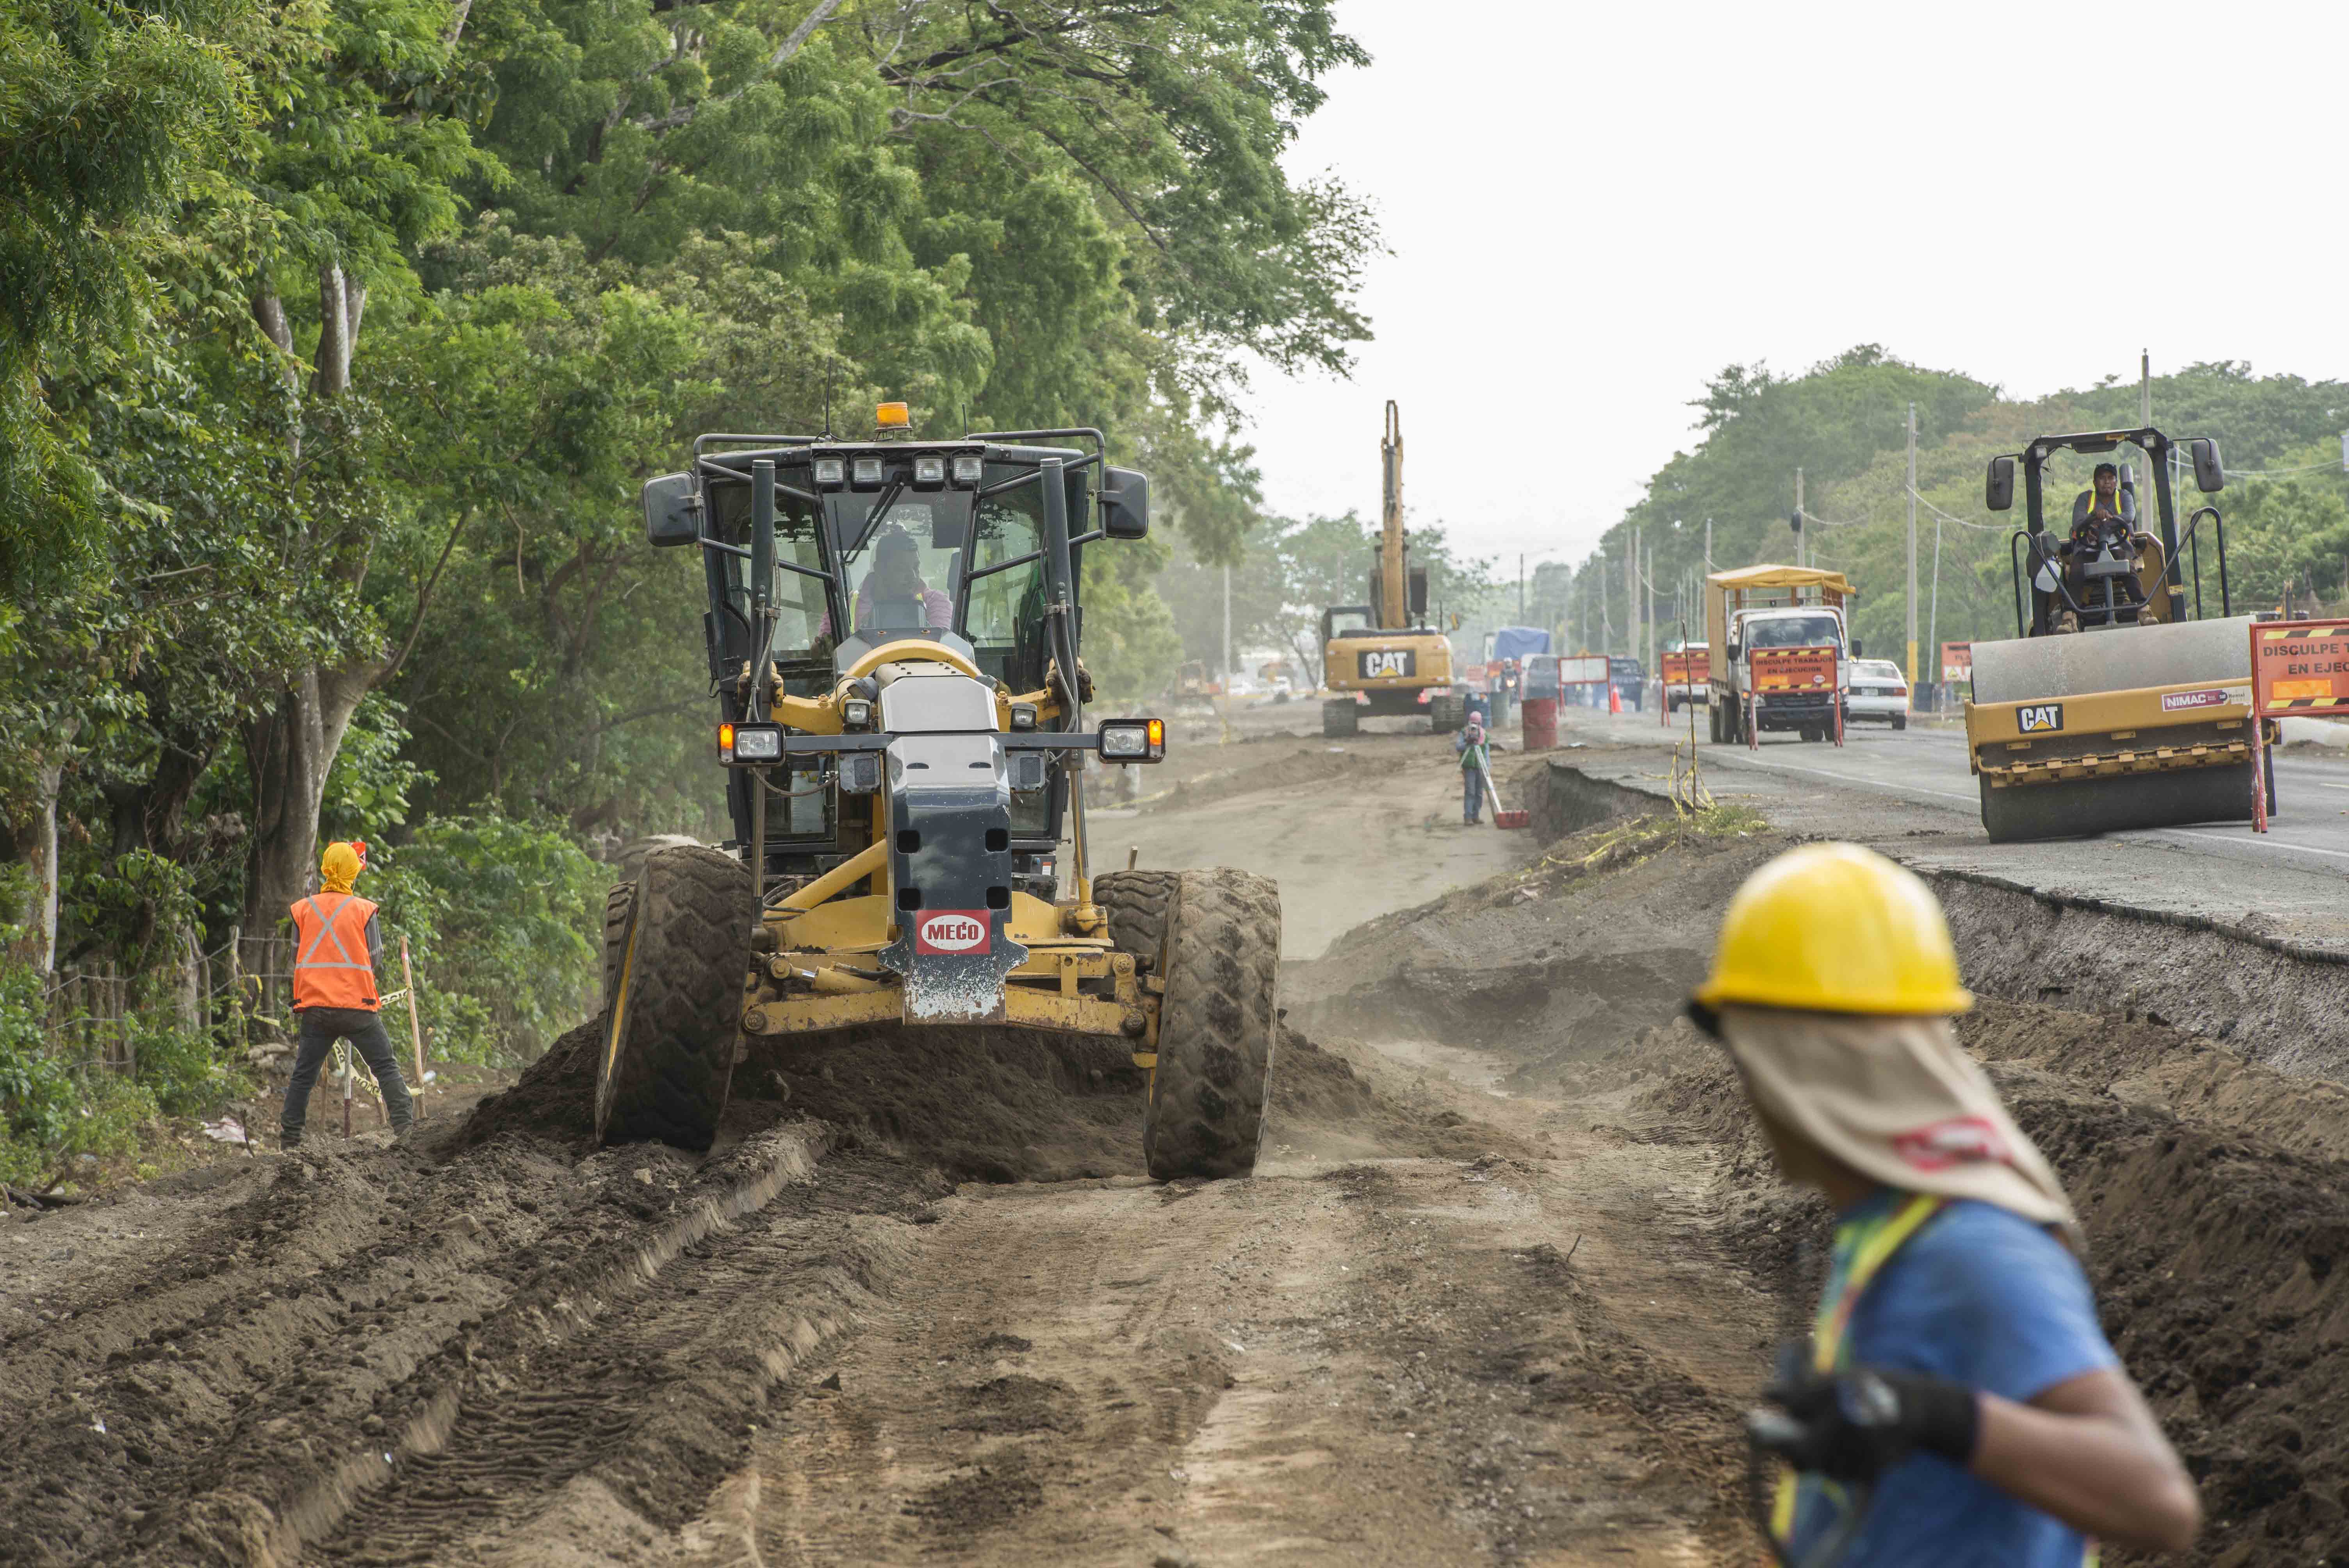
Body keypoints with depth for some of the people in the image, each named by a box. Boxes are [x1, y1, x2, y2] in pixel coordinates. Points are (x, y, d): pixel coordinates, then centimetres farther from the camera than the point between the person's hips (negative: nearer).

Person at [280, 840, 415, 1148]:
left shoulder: (303, 909, 4)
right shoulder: (364, 910, -3)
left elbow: (296, 957, 8)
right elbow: (376, 958, 2)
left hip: (314, 1006, 2)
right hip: (358, 1005, -2)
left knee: (303, 1074, 9)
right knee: (385, 1067, 5)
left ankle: (289, 1138, 8)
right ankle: (404, 1126, -3)